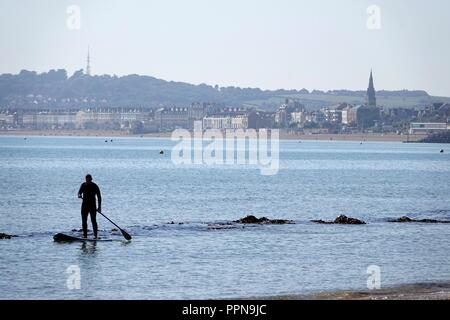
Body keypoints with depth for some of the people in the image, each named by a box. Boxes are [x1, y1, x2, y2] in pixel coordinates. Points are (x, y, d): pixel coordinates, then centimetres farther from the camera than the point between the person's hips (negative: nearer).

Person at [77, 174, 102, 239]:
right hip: (85, 205, 5)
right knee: (84, 221, 3)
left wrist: (99, 207, -12)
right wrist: (79, 195, -14)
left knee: (93, 220, -9)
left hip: (92, 205, -5)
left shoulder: (94, 186, -6)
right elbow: (80, 192, 13)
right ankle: (85, 235, 9)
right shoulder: (83, 185, 8)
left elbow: (99, 197, -5)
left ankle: (95, 235, -8)